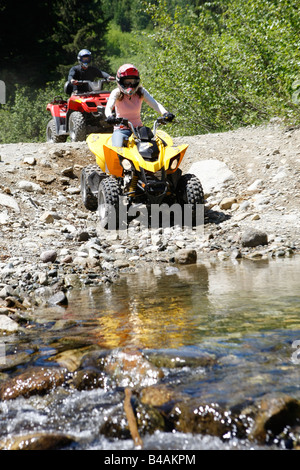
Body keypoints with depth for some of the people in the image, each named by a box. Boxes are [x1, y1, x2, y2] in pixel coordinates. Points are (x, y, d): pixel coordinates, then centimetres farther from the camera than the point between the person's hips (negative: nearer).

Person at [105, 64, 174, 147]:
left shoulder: (141, 91, 1)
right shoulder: (116, 93, -5)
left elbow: (154, 103, -11)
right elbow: (108, 108, -20)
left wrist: (165, 113, -31)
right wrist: (109, 116, -45)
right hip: (121, 130, -2)